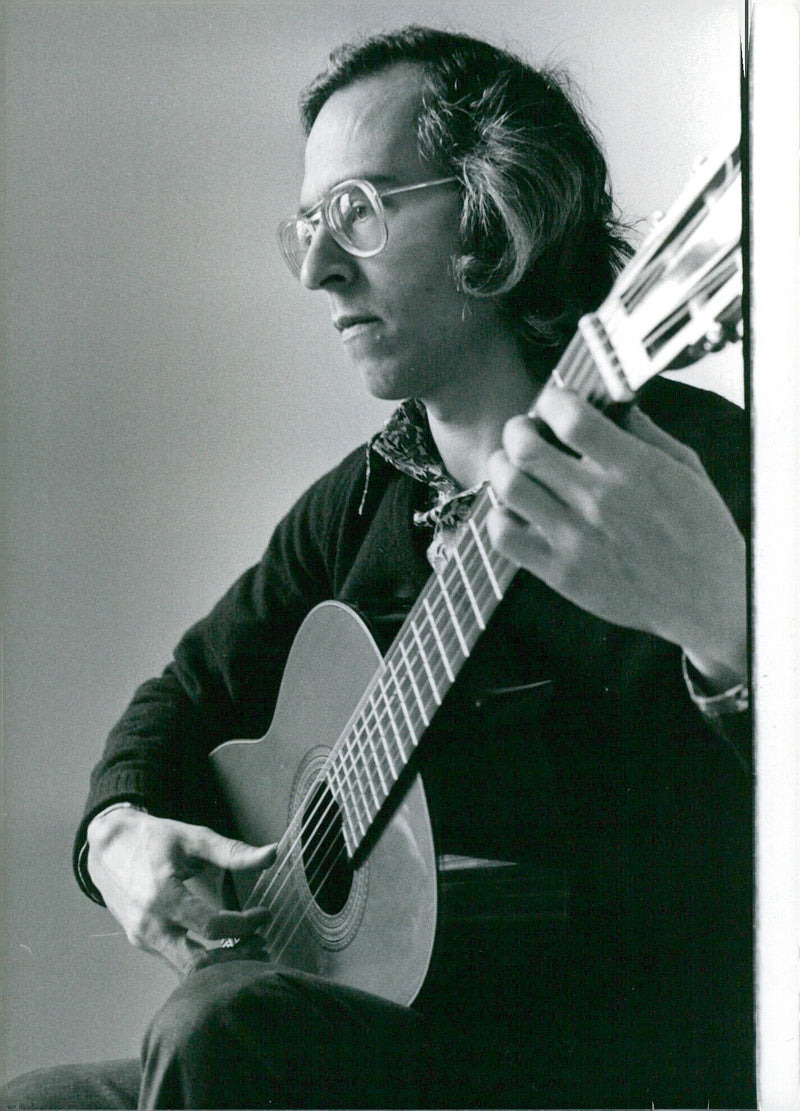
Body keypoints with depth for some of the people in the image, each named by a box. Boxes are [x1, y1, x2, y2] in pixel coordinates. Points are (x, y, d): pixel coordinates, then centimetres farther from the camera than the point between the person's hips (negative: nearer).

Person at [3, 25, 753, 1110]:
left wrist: (725, 626, -45)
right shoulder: (360, 502, 12)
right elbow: (191, 690, 24)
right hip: (386, 1019, 7)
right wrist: (118, 831, 0)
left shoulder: (704, 461, -11)